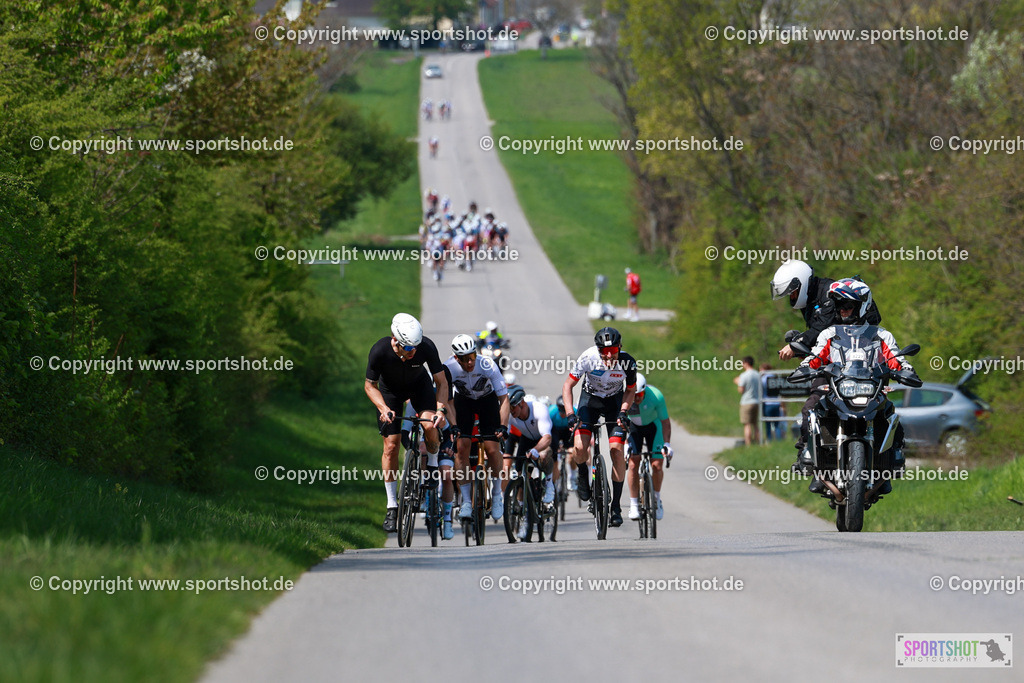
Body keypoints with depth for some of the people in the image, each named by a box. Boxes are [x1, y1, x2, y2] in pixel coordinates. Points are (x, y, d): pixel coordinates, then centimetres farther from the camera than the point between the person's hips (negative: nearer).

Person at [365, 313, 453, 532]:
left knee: (430, 426, -27)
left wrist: (441, 409, -34)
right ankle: (392, 506, 3)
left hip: (419, 385, 0)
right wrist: (384, 408, -33)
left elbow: (441, 381, -19)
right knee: (391, 445, -7)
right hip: (390, 390, 0)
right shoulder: (379, 351, -34)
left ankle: (433, 463, 4)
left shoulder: (426, 347, -32)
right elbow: (370, 385, -17)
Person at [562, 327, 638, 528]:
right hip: (591, 399, 0)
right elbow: (568, 385, -19)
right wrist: (570, 414, -30)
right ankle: (583, 476, 16)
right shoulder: (588, 358, -30)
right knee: (579, 447, -20)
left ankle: (616, 506, -6)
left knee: (616, 449, -14)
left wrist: (623, 411, -21)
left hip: (615, 401, 0)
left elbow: (631, 390, -6)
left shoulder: (628, 362, -25)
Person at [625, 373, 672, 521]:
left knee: (657, 465, -11)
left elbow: (665, 421, -20)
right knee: (633, 464, -15)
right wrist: (625, 444, -29)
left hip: (653, 426, 0)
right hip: (633, 426, 0)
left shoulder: (656, 396, -31)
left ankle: (657, 498, 13)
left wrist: (667, 444, -26)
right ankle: (634, 504, -5)